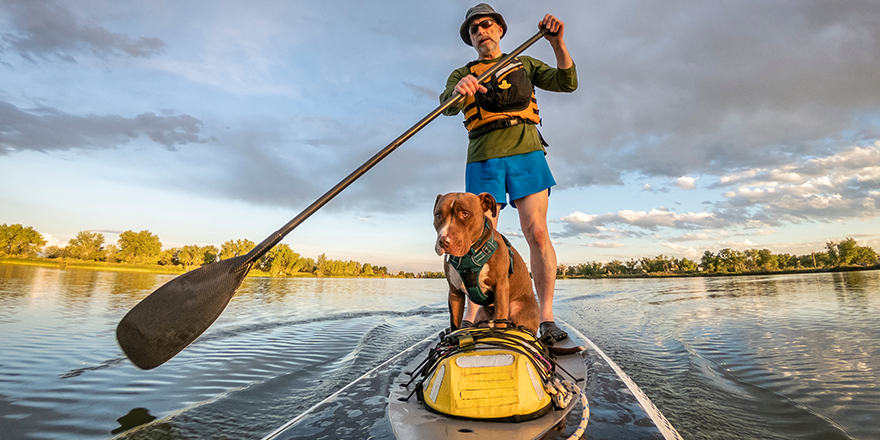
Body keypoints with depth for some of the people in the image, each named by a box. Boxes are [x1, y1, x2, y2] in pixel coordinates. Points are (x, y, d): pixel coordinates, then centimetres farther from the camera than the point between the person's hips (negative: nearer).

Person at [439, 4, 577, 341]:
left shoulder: (525, 64, 23)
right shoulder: (461, 74, 20)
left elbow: (567, 83, 10)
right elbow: (447, 106, -3)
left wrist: (557, 44, -6)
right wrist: (459, 90, -27)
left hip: (526, 152, 1)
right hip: (483, 159, 0)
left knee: (536, 232, -11)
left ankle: (546, 318, -7)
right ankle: (469, 320, -1)